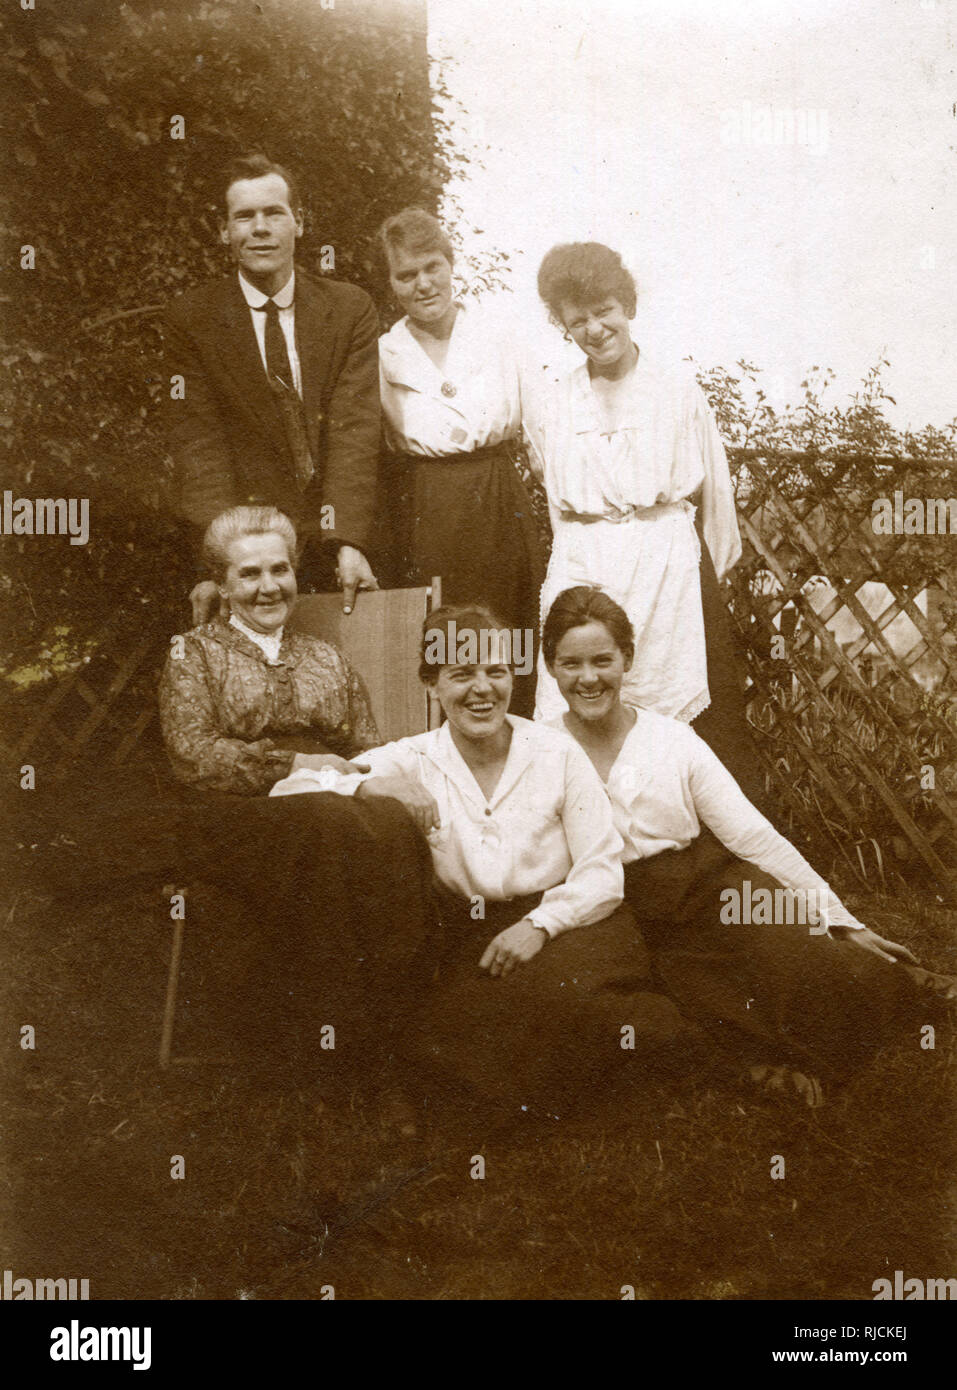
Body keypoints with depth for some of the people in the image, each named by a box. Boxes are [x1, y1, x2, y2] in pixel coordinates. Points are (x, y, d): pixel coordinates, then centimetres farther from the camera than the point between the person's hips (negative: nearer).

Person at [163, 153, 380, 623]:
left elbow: (355, 430, -6)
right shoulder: (190, 320, 0)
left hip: (337, 554, 1)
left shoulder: (351, 309, 3)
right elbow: (199, 447, -7)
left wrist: (348, 543, -19)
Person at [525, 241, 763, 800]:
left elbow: (714, 488, 11)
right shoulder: (547, 403, 9)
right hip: (583, 571, 1)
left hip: (672, 567, -1)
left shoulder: (679, 387, 6)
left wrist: (709, 572, 14)